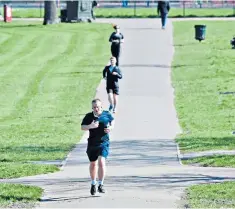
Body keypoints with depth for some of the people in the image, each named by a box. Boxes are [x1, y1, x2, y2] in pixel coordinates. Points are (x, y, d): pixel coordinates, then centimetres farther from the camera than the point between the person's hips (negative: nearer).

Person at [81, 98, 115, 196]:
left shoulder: (107, 114, -1)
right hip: (92, 144, 1)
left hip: (104, 143, -1)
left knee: (101, 162, -18)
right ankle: (93, 184, 35)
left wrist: (111, 127, -1)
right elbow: (82, 127, -7)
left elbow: (112, 120, 18)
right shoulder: (89, 116, -4)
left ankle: (101, 184, -8)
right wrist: (90, 126, -25)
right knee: (93, 164, 14)